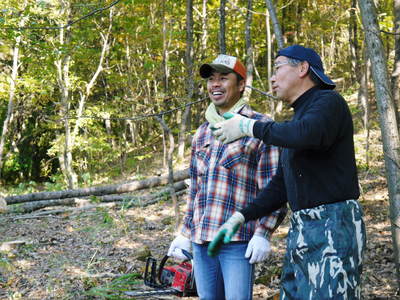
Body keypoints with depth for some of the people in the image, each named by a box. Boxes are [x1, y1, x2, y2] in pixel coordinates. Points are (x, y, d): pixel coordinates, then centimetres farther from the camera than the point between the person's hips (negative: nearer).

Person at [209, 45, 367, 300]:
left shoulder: (328, 102, -7)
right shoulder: (297, 118, 21)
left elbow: (308, 135, -31)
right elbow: (281, 186, 23)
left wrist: (249, 127, -19)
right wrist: (240, 218, 14)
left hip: (334, 226, -9)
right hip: (301, 230, 9)